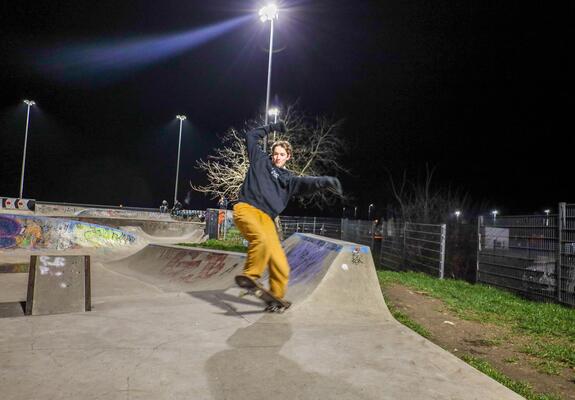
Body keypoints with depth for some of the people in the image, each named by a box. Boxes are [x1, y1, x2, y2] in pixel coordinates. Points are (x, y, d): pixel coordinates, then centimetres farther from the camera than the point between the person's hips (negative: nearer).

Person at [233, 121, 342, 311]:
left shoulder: (288, 179, 18)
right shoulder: (260, 160, 17)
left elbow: (306, 183, -2)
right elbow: (251, 136, 27)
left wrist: (325, 181, -22)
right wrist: (272, 128, 27)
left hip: (266, 218, 3)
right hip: (246, 209, -3)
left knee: (280, 265, -6)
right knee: (261, 240, -36)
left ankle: (276, 298, 16)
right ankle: (249, 276, -18)